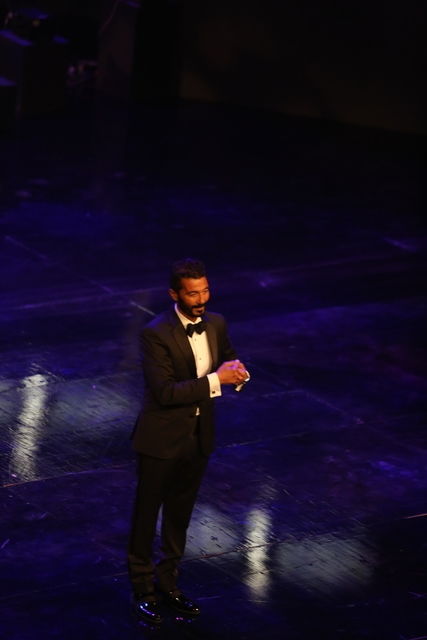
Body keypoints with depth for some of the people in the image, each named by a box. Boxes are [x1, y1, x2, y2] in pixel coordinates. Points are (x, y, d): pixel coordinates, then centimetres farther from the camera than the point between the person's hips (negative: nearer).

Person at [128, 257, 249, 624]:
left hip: (200, 436, 6)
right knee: (147, 514, 9)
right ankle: (143, 590, 22)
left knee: (180, 514, 19)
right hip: (162, 439, -6)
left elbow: (229, 357, 15)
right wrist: (215, 380, -29)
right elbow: (165, 392, -27)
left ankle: (168, 583, 35)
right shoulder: (156, 334, -23)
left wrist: (237, 370, -9)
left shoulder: (216, 324, -3)